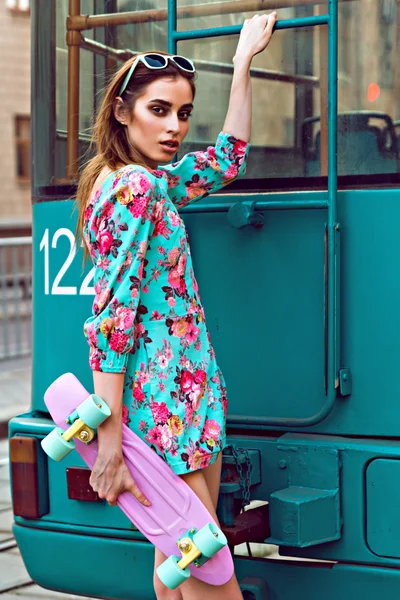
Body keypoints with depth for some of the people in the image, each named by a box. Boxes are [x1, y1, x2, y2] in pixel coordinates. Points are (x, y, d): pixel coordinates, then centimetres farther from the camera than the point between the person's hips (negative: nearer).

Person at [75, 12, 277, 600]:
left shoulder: (154, 183, 13)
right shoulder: (134, 187, -13)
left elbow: (229, 156, 30)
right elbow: (112, 316, -19)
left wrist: (244, 60, 31)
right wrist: (110, 447, -23)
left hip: (193, 394, 10)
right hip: (167, 406, -10)